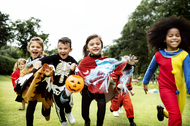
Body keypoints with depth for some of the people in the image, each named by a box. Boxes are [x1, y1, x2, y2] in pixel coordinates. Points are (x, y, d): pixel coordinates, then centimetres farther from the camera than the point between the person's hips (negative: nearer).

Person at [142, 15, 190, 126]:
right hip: (166, 88, -2)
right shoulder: (158, 55, -9)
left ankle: (162, 110, 48)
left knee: (177, 115, 18)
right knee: (176, 116, -18)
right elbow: (151, 69, 8)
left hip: (180, 90, 3)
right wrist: (145, 82, 18)